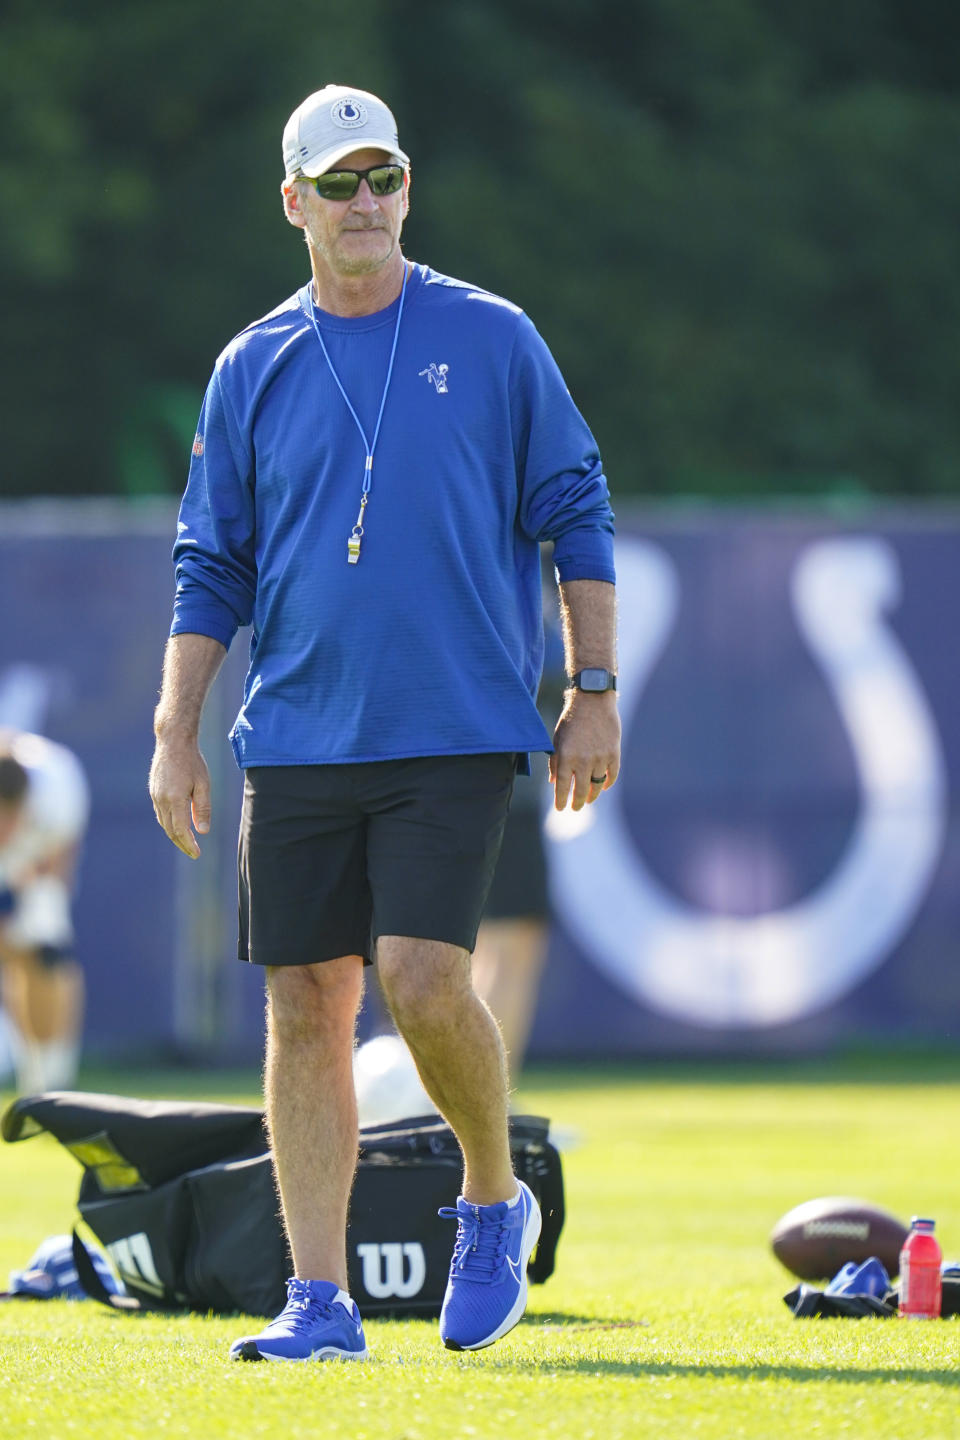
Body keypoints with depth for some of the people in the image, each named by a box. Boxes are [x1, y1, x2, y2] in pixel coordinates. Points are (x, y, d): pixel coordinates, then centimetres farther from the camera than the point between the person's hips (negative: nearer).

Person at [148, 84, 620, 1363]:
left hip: (458, 731, -3)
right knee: (305, 1006, 1)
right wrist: (175, 735, 4)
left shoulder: (491, 341, 3)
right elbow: (212, 568, 12)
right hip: (295, 740, 3)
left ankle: (495, 1198, 9)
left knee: (423, 979, -17)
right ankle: (319, 1299, 5)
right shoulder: (254, 369, 8)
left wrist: (596, 695, 0)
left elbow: (577, 516, 6)